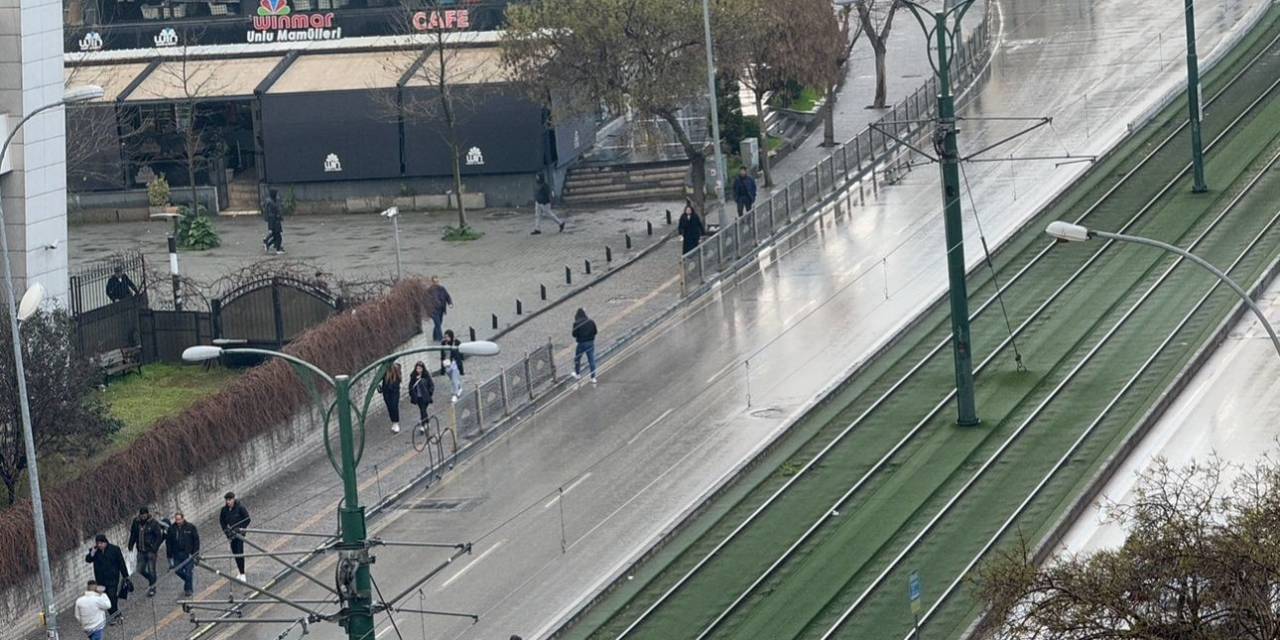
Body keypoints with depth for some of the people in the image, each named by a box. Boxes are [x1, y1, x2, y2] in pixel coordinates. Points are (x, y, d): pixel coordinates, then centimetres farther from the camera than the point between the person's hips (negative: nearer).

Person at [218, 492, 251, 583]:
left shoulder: (240, 508, -13)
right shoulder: (224, 509, 0)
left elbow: (247, 519, -8)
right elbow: (222, 520, 13)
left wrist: (240, 529, -13)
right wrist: (226, 530, 0)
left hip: (240, 533, -5)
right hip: (231, 534, 5)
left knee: (240, 552, -12)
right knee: (234, 553, 8)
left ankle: (242, 574, -10)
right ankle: (240, 573, 19)